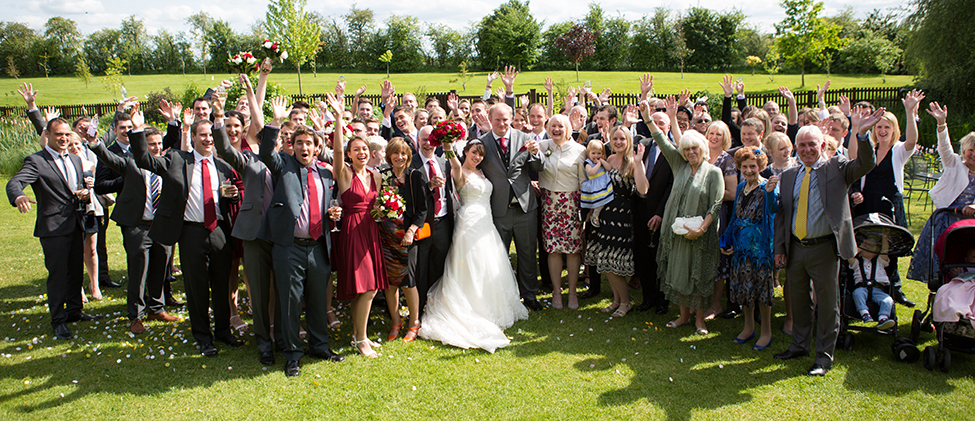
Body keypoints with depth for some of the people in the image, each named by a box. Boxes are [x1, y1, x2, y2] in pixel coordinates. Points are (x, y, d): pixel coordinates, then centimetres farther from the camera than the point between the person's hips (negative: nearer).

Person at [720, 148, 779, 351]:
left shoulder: (768, 187, -11)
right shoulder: (741, 188, 9)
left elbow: (773, 209, -32)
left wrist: (770, 192, -51)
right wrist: (726, 241, 15)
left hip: (760, 245, -6)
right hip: (741, 244, 6)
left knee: (761, 286, 1)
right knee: (742, 286, 12)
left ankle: (766, 332, 14)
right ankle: (748, 327, 28)